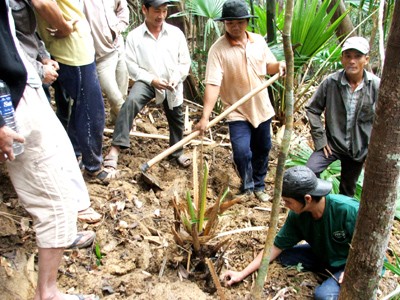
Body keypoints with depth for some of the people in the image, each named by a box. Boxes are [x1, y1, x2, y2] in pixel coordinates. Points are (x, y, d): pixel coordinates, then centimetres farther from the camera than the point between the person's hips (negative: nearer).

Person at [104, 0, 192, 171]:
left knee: (176, 119, 17)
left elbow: (185, 62, 2)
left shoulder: (176, 33, -2)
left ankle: (177, 152, 44)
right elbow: (132, 66, -8)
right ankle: (115, 148, -31)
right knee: (131, 102, -32)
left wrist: (176, 79, -14)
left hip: (172, 85, 3)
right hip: (147, 82, -3)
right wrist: (152, 80, -20)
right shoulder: (134, 36, -8)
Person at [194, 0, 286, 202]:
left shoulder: (259, 41, 0)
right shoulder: (218, 49, -16)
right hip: (237, 113, -5)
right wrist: (205, 117, -33)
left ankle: (258, 186, 41)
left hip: (262, 109, 5)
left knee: (262, 150, 17)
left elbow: (268, 66, 15)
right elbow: (213, 84, -24)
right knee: (242, 153, -16)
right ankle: (247, 187, 14)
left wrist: (279, 65, -9)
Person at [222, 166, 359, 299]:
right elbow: (276, 247, -9)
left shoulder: (348, 210, -35)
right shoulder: (297, 216, -17)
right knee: (283, 255, -7)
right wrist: (242, 274, -11)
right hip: (322, 256, 6)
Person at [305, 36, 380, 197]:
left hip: (359, 147, 1)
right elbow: (312, 109, -3)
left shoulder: (376, 86, -12)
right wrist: (319, 138, -6)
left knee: (348, 190, 16)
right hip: (332, 143, -1)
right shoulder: (331, 82, -12)